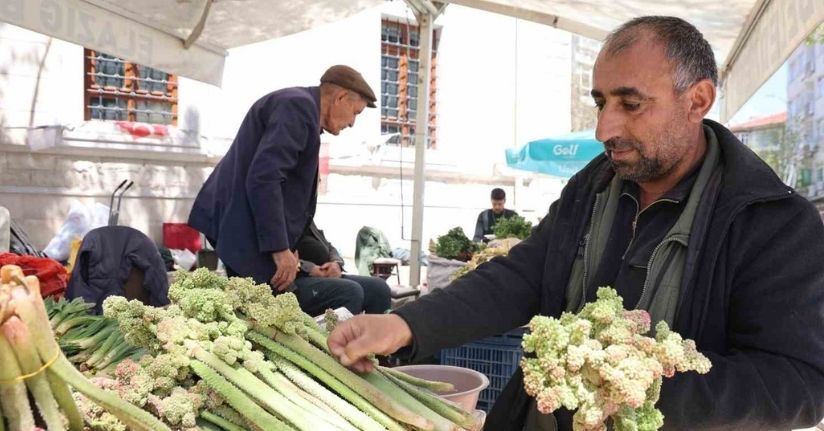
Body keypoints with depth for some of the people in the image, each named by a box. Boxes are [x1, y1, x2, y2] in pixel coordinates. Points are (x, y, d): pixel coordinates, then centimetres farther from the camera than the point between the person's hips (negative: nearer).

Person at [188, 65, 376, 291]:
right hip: (245, 225, -11)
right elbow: (264, 178, -24)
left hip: (241, 224, 11)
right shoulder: (300, 105, -13)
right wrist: (280, 247, -23)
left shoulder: (299, 107, 18)